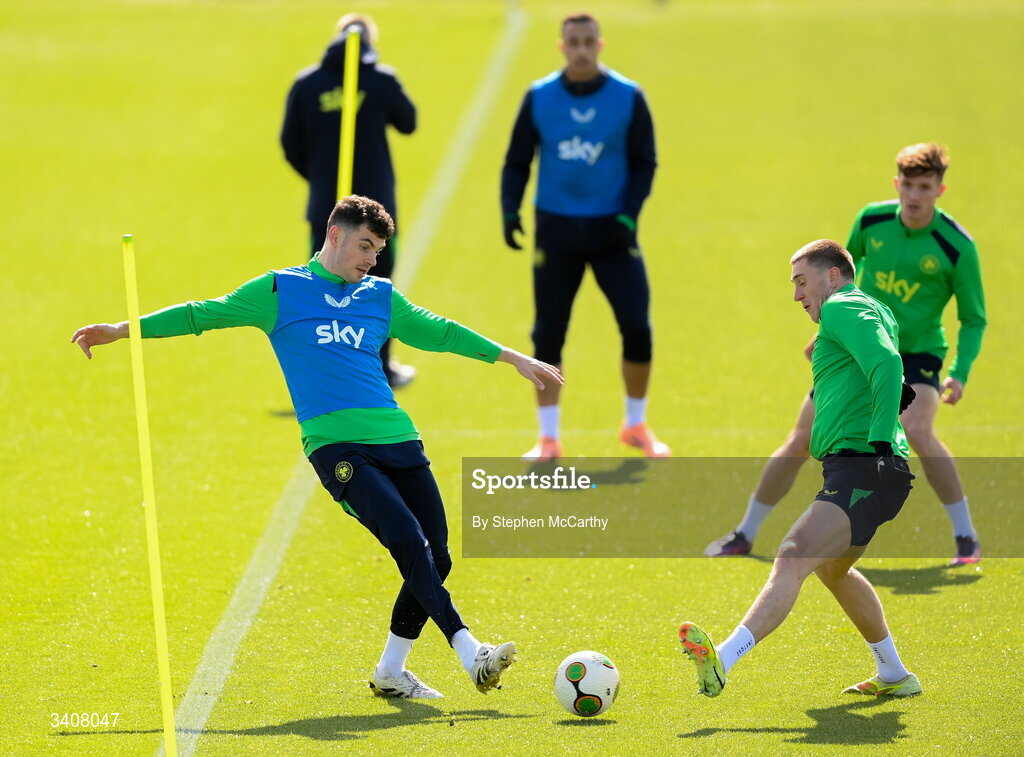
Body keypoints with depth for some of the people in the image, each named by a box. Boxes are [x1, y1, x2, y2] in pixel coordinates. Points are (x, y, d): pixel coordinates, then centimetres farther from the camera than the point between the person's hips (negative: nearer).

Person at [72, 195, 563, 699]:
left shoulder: (381, 297, 21)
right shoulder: (280, 290, 8)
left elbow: (440, 332, 33)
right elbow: (204, 314, 11)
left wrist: (514, 358, 37)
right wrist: (121, 330, 8)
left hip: (398, 439, 6)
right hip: (335, 444, -6)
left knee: (435, 557, -2)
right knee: (410, 544, -21)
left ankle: (390, 672, 16)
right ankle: (472, 656, -27)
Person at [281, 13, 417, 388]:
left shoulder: (306, 83, -1)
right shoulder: (382, 80, -6)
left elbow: (291, 144, 3)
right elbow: (408, 122, 11)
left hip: (325, 206, 1)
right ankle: (381, 368, 22)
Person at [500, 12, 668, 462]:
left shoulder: (628, 98, -3)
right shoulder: (539, 98, -1)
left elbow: (644, 162, 1)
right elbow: (517, 161, 5)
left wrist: (629, 213, -12)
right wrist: (510, 208, -10)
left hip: (611, 229, 0)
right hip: (556, 229, 0)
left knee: (636, 327, -6)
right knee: (548, 335, 0)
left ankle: (636, 426, 15)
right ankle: (548, 439, 12)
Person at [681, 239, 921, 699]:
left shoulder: (843, 310, -7)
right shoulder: (874, 311, 25)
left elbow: (887, 365, -23)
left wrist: (880, 438, -26)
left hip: (862, 468, -11)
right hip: (855, 472, 11)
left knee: (794, 558, -27)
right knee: (832, 569, 31)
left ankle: (722, 661, -44)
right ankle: (894, 677, 41)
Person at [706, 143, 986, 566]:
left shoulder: (956, 246, -16)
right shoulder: (871, 220, -7)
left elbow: (974, 320, -7)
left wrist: (959, 373, -21)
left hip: (916, 353, -3)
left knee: (916, 430, -31)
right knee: (801, 440, 1)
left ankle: (966, 536, -16)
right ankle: (745, 534, 20)